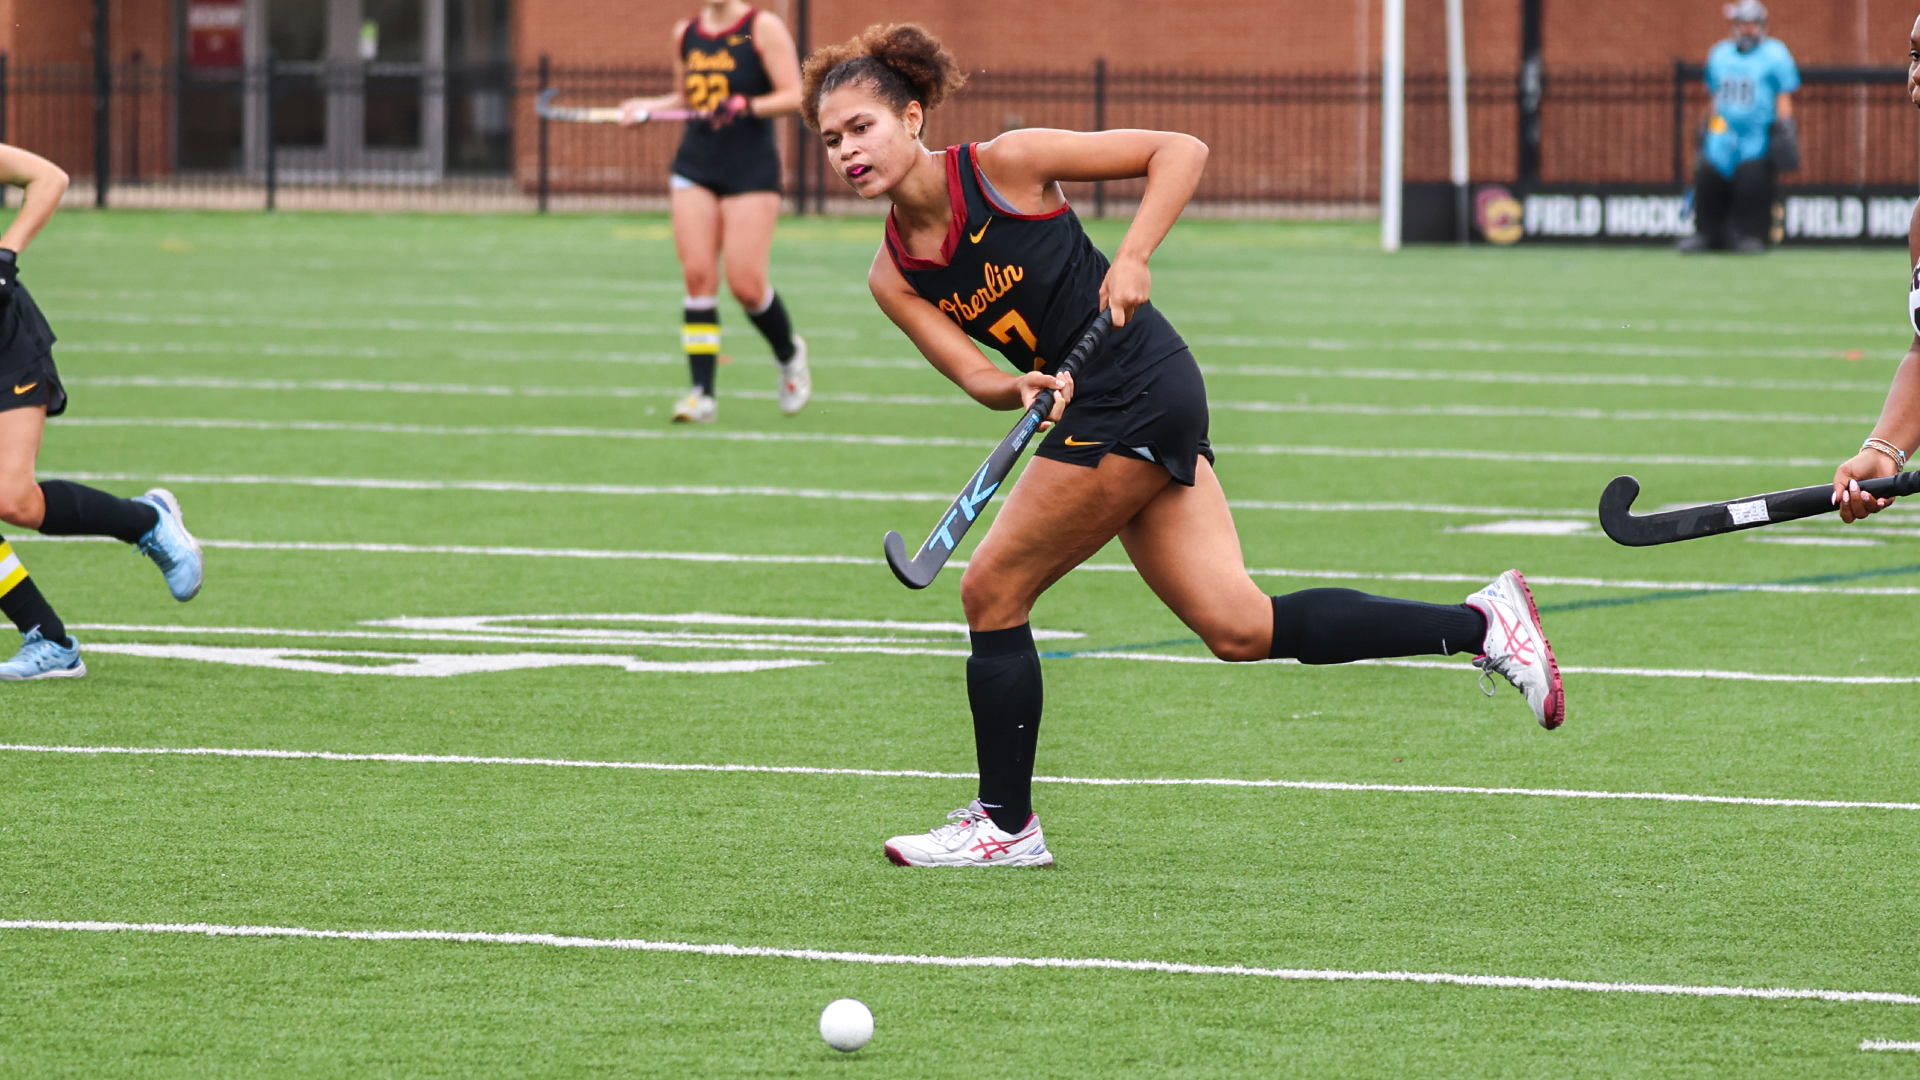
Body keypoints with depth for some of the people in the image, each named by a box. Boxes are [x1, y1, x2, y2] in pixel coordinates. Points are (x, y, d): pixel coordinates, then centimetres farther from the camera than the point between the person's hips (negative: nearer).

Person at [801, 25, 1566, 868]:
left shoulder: (1005, 165, -12)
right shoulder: (894, 279, 6)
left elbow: (1180, 151, -9)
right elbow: (972, 371, -3)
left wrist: (1131, 259, -21)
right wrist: (1023, 388, -25)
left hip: (1135, 393, -7)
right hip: (1093, 409, 7)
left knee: (991, 589, -5)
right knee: (1238, 628, 3)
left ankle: (1005, 824, 7)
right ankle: (1484, 623, 10)